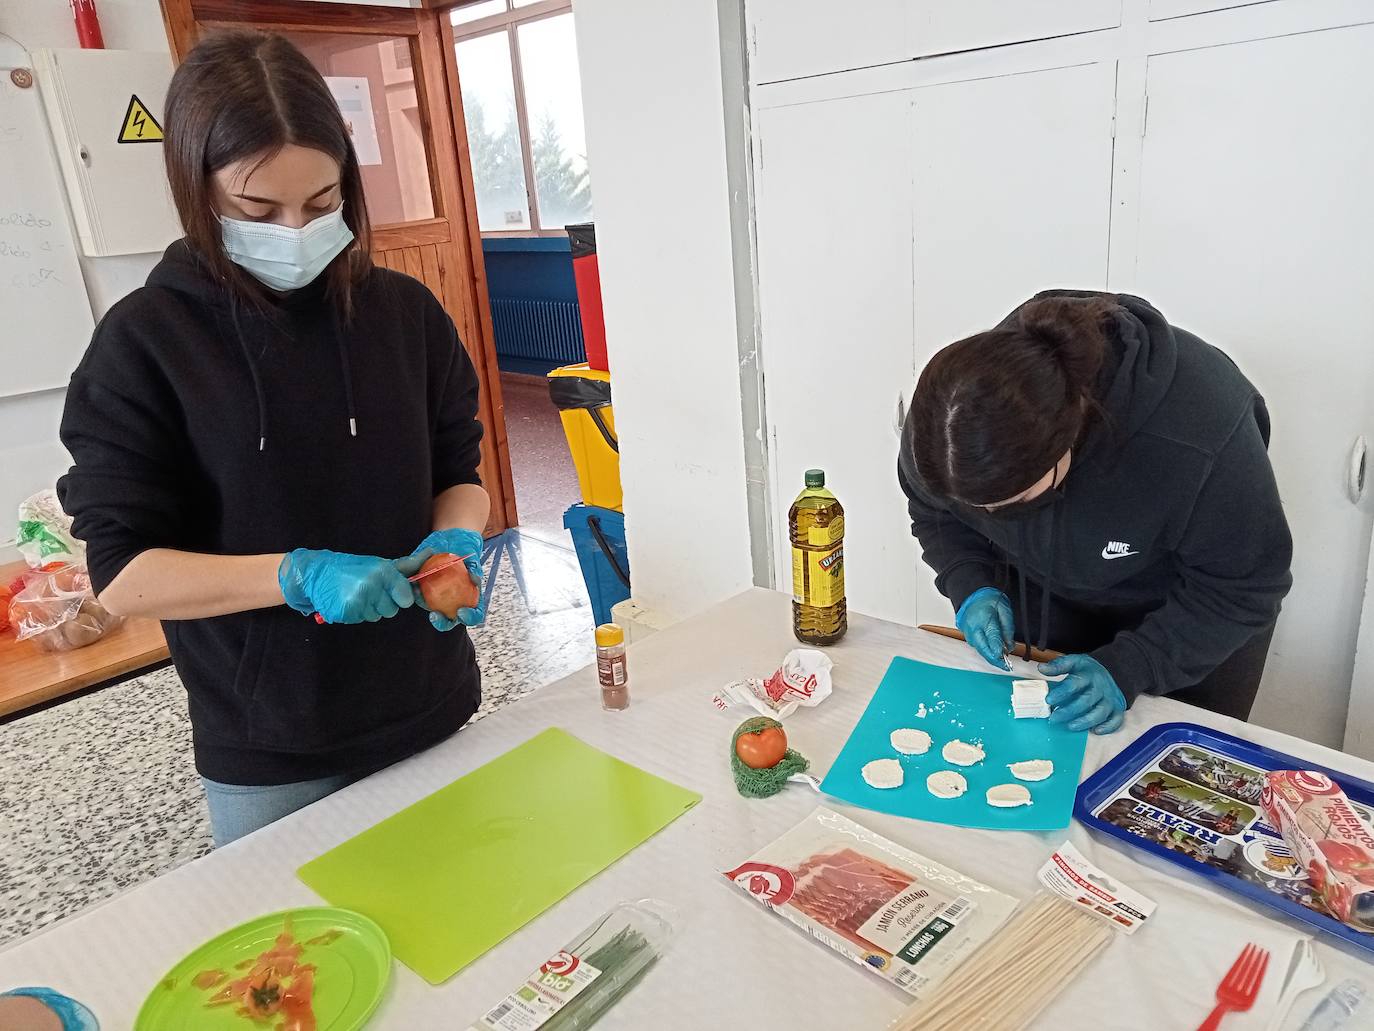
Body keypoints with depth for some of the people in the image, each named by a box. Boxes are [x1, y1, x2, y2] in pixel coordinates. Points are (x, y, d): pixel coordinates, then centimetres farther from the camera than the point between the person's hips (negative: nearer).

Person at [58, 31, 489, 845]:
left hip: (430, 714, 3)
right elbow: (122, 573, -11)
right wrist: (300, 575, -26)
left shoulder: (405, 310, -4)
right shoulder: (144, 342, -11)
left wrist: (455, 542, -17)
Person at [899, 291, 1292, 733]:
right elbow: (933, 514, -8)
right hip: (1046, 601, 3)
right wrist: (971, 587, -25)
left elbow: (1243, 585, -26)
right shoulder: (945, 418, -30)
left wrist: (1128, 667, -34)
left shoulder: (1200, 431, -41)